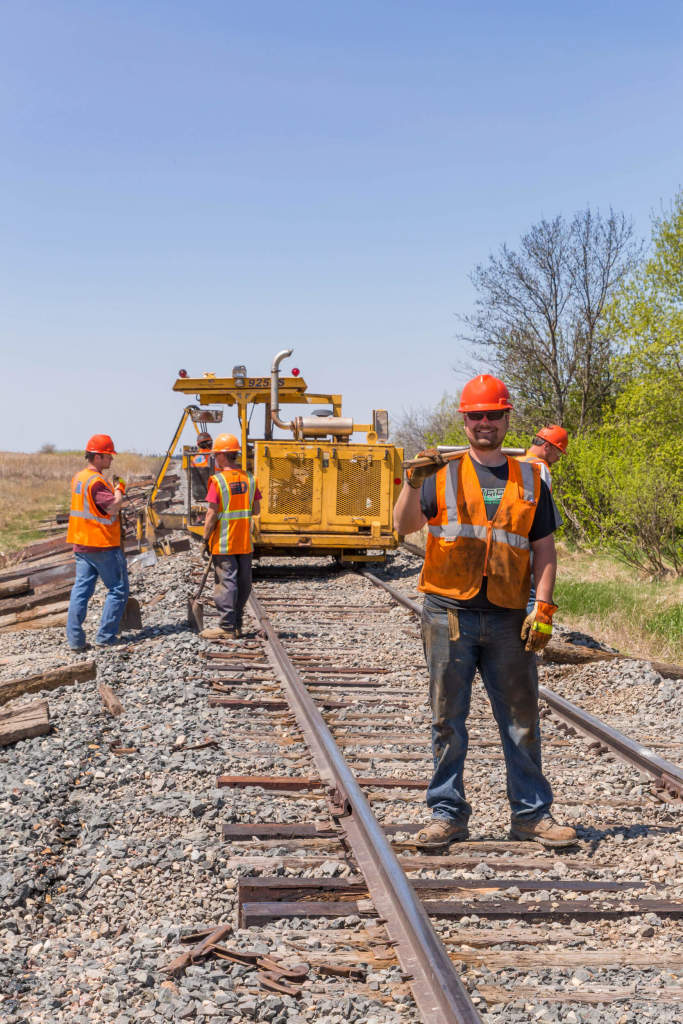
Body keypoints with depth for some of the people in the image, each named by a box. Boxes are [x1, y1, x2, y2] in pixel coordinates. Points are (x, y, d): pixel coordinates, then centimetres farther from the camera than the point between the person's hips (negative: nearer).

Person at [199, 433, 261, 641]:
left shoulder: (218, 480, -13)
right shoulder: (249, 478, 5)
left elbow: (212, 515, -15)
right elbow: (256, 510, 9)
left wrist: (206, 539, -7)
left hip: (223, 543, -6)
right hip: (245, 543, 6)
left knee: (226, 582, -3)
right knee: (243, 583, 11)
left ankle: (226, 627, -2)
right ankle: (236, 625, 18)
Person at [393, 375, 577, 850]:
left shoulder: (529, 479, 10)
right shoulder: (443, 474, 5)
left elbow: (545, 549, 9)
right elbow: (405, 525, -5)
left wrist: (544, 608, -2)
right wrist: (414, 483, -22)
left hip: (509, 618, 1)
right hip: (450, 614, -1)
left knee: (522, 719, 6)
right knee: (448, 720, 4)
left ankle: (532, 813, 16)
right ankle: (447, 813, 13)